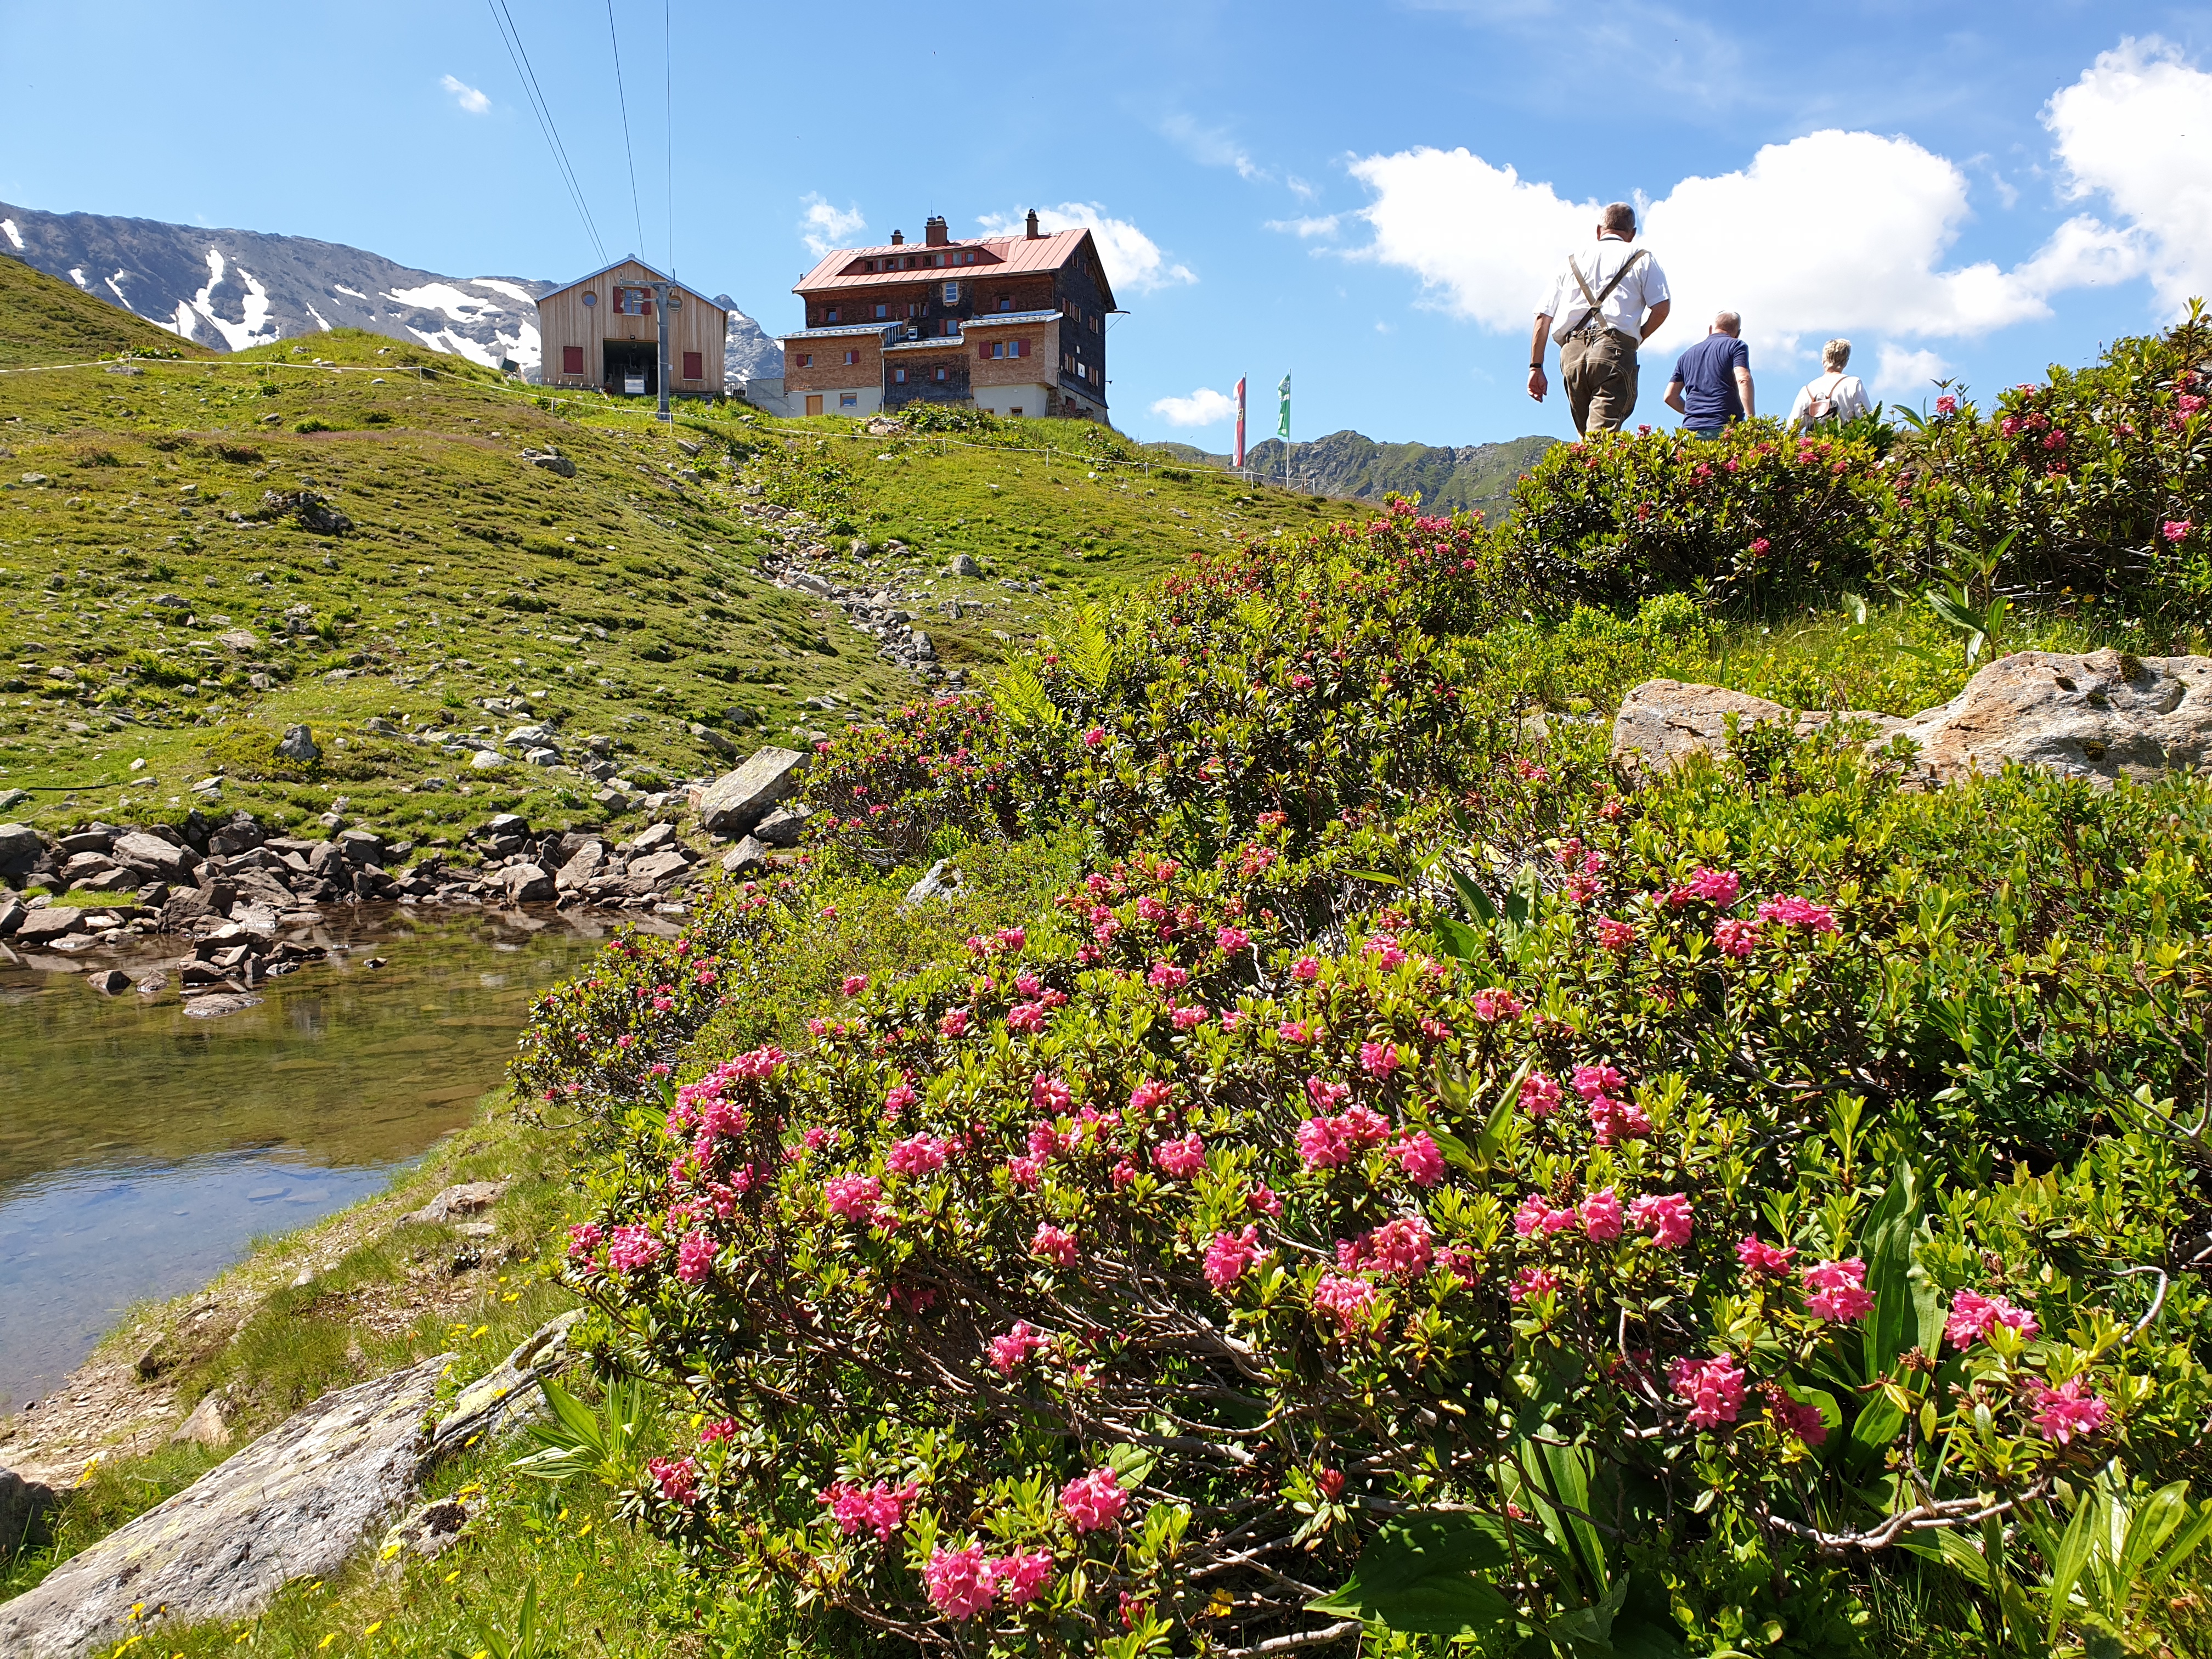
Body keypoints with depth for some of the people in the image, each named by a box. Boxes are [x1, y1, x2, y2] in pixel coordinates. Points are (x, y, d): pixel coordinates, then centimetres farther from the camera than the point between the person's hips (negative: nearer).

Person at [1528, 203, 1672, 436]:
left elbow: (1543, 317, 16)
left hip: (1571, 351, 4)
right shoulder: (1641, 258, 14)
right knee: (1603, 435, -16)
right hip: (1614, 348, -4)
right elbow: (1662, 307, 1)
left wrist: (1536, 367, 16)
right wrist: (1637, 338, 17)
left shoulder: (1572, 262, 24)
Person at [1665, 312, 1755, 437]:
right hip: (1725, 426, -4)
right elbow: (1743, 379, -8)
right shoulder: (1736, 346, 9)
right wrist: (1752, 420, -9)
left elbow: (1670, 396, 22)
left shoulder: (1687, 355, 24)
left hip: (1691, 428, 4)